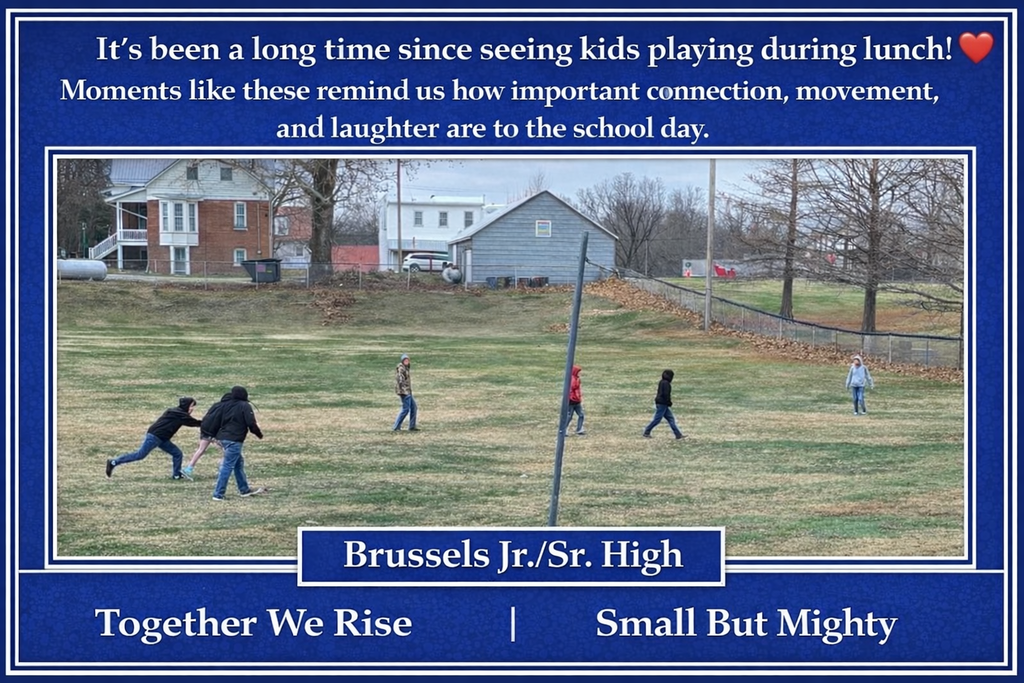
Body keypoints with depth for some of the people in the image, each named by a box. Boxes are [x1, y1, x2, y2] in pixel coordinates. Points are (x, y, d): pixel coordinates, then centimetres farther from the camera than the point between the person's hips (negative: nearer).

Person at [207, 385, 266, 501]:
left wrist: (213, 435, 23)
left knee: (239, 462, 21)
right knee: (228, 466, -7)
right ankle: (218, 494, -9)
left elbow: (215, 420, 13)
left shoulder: (224, 404, 12)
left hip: (223, 438, 8)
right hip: (234, 440, -8)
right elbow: (251, 423, -11)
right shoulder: (245, 406, -7)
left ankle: (244, 490, 30)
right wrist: (259, 434, 5)